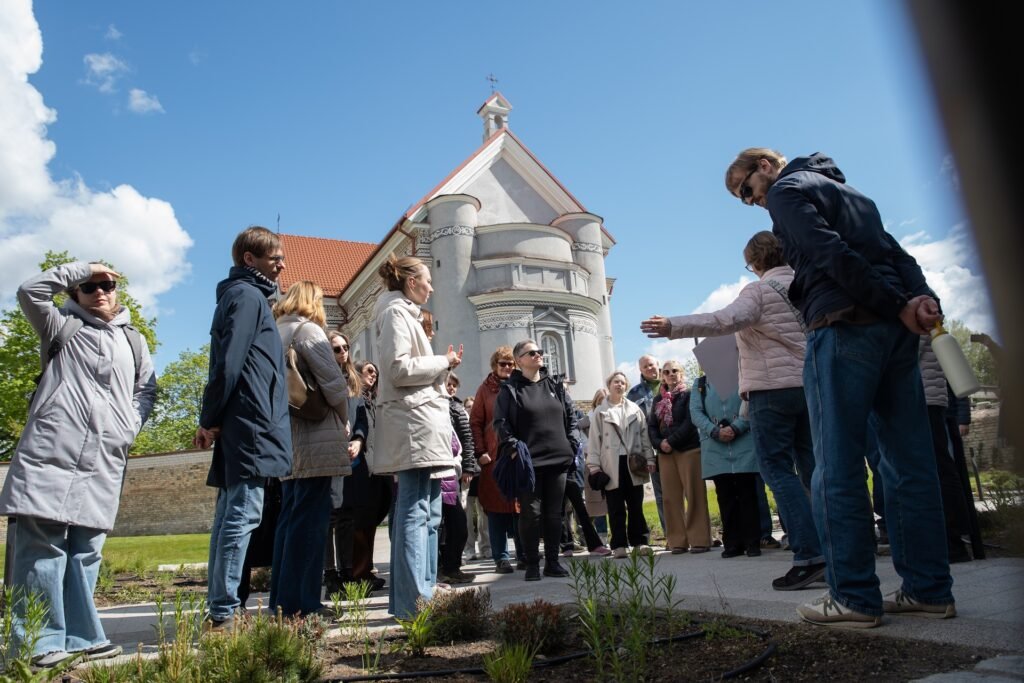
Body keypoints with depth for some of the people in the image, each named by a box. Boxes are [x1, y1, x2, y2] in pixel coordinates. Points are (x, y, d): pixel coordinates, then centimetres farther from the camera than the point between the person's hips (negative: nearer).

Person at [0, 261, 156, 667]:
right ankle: (41, 643, 1)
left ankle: (80, 637, 13)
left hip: (102, 465, 3)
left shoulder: (133, 342, 21)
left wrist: (129, 426, 4)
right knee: (42, 548, -5)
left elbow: (146, 389, 20)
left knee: (85, 552, 7)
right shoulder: (61, 328, 11)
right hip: (49, 457, -3)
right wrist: (82, 269, 2)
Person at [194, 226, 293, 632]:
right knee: (243, 514, -8)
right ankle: (223, 613, -4)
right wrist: (211, 420, -11)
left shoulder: (239, 295, 24)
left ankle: (218, 611, 17)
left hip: (239, 429, 10)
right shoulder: (248, 296, -6)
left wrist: (211, 420, 17)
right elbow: (229, 363, -16)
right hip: (251, 425, -10)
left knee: (230, 515, 10)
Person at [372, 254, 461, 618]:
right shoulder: (396, 312, -5)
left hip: (424, 423, 11)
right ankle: (414, 601, -10)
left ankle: (421, 593, 16)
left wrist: (443, 364, 14)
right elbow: (399, 368, -17)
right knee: (415, 512, -12)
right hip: (414, 422, -11)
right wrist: (443, 362, -7)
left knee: (428, 513, 11)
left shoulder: (404, 313, 24)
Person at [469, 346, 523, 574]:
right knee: (496, 508, 2)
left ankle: (524, 556, 15)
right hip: (494, 457, -2)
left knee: (521, 507, 5)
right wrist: (480, 452, -7)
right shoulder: (485, 389, 7)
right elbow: (475, 423, 3)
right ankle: (501, 558, 9)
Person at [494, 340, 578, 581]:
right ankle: (532, 564, 10)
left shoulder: (555, 386, 14)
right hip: (527, 461, -4)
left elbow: (570, 417, 17)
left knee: (554, 513, 8)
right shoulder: (509, 389, -1)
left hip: (557, 459, 5)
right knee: (531, 513, -1)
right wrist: (513, 446, -16)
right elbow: (501, 422, -6)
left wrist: (571, 445, 9)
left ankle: (552, 562, 18)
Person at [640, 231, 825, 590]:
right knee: (813, 468, 10)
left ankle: (809, 555, -11)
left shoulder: (760, 289, -6)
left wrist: (673, 326, -30)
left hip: (773, 388, -7)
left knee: (778, 470, -5)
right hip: (810, 384, 7)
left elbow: (724, 320, -25)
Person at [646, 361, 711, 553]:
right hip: (665, 453, 5)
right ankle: (677, 541, 8)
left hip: (689, 450, -4)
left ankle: (699, 540, 0)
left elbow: (690, 422, -9)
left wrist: (672, 441, -14)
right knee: (671, 498, 3)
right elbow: (652, 426, 10)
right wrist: (660, 443, -8)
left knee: (694, 495, -4)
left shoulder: (689, 395, 2)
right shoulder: (658, 400, 16)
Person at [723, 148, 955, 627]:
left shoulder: (786, 189, 4)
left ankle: (854, 598, -3)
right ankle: (928, 589, 11)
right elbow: (897, 252, 16)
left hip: (845, 327, -8)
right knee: (910, 463, 7)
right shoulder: (847, 191, 30)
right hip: (896, 332, 9)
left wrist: (897, 306, -9)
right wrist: (921, 297, 0)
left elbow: (832, 253, -12)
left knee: (837, 469, -6)